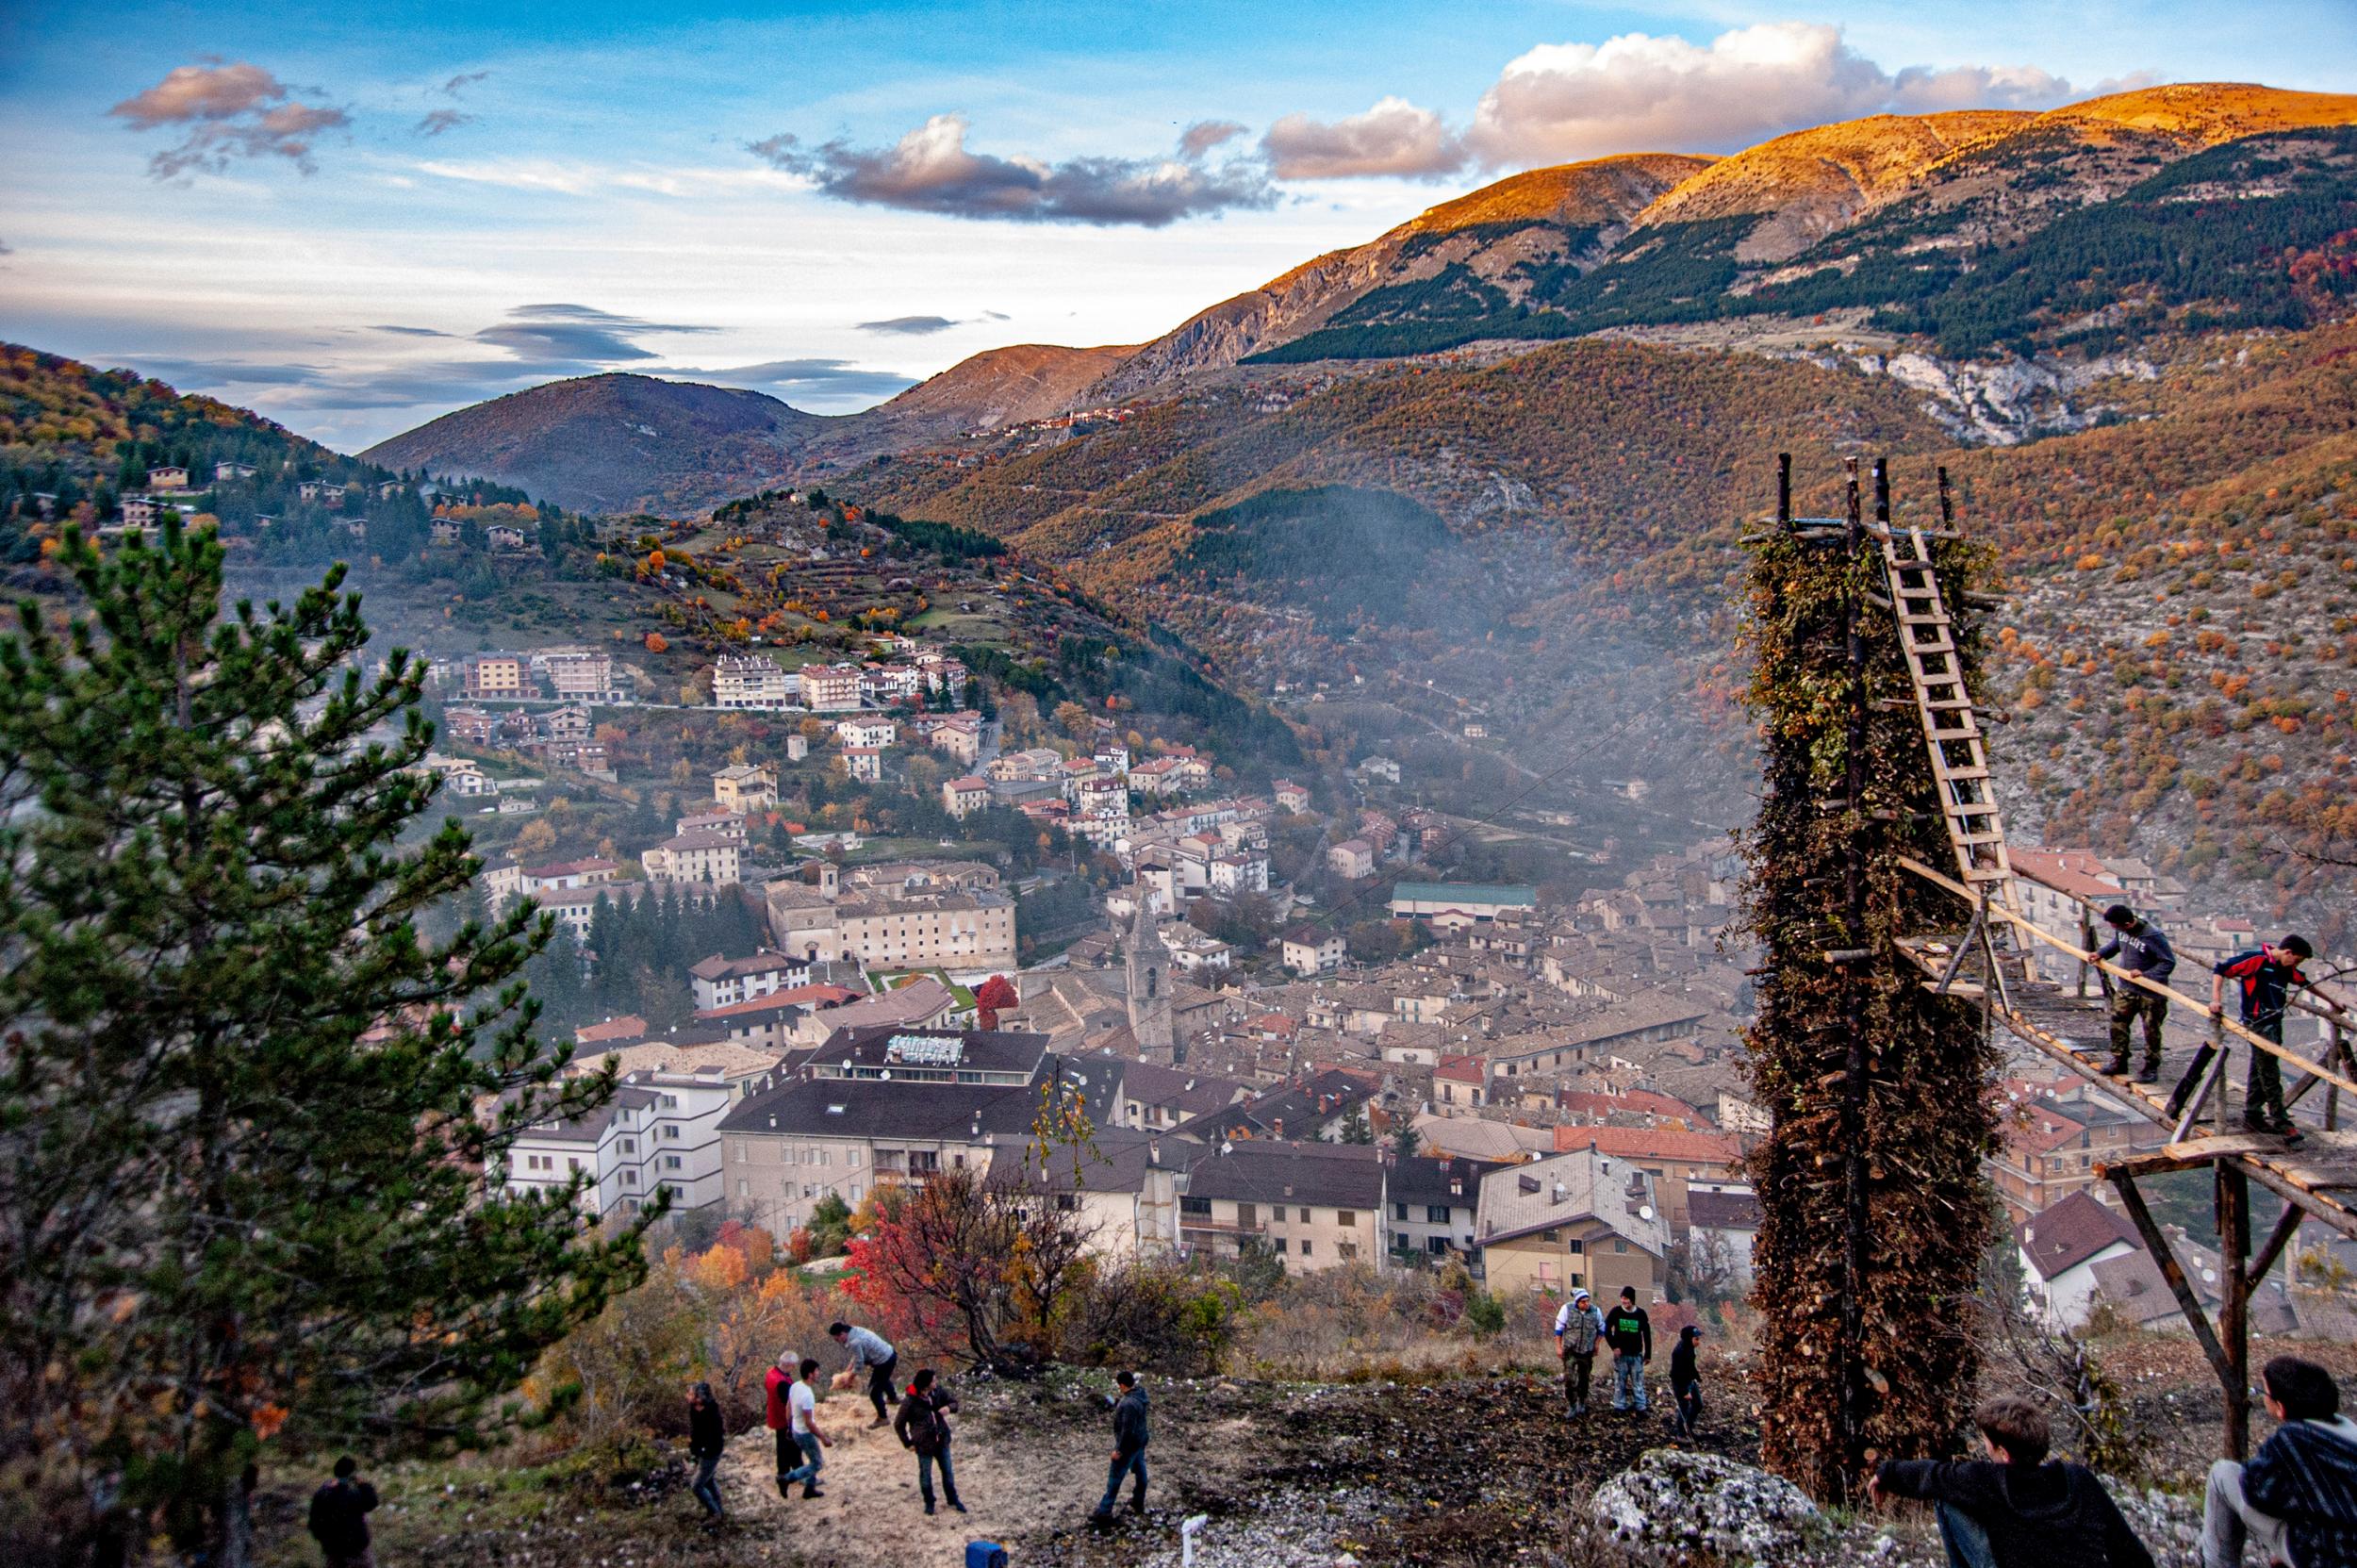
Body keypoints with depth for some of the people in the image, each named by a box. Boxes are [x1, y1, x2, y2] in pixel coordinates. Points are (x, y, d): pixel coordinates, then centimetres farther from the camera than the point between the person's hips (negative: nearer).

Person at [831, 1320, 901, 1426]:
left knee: (874, 1391, 5)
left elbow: (859, 1363, -18)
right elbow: (858, 1356, 13)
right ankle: (893, 1397, 62)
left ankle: (882, 1418, 20)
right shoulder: (855, 1331, 2)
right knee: (883, 1379, 37)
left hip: (884, 1362, -10)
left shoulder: (854, 1342, -27)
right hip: (890, 1354, 10)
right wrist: (849, 1368, 12)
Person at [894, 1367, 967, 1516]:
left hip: (942, 1440, 4)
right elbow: (898, 1424, -10)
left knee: (948, 1471, 18)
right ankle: (929, 1502, 38)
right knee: (925, 1475, 15)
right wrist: (908, 1443, -6)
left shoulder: (938, 1391, -11)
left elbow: (954, 1401, 3)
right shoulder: (910, 1402, -23)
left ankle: (952, 1500, 39)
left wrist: (949, 1408, -20)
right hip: (924, 1444, -4)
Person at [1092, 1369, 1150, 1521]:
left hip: (1129, 1445, -9)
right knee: (1140, 1472, 21)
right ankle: (1138, 1504, 36)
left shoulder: (1128, 1403, -32)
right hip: (1140, 1441, 9)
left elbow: (1127, 1430, -29)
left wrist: (1119, 1450, -22)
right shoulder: (1140, 1393, -3)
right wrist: (1117, 1403, 10)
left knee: (1115, 1477, 2)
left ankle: (1105, 1510, 10)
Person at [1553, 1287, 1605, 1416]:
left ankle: (1582, 1404, 29)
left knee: (1584, 1379, 12)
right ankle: (1572, 1406, 0)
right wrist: (1558, 1347, -4)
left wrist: (1596, 1344, 8)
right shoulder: (1567, 1309, -11)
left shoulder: (1595, 1311, -4)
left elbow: (1601, 1329, 13)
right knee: (1569, 1379, -10)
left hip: (1587, 1352, 3)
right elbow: (1559, 1329, -3)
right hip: (1570, 1351, -3)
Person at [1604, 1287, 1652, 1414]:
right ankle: (1619, 1407, 13)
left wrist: (1648, 1354, 6)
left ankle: (1640, 1407, 9)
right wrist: (1614, 1346, -6)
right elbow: (1607, 1329, 3)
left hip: (1636, 1355, 0)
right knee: (1620, 1382, 5)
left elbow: (1647, 1335, 5)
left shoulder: (1641, 1313, -2)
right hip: (1620, 1354, 0)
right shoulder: (1616, 1312, -5)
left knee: (1638, 1382, 2)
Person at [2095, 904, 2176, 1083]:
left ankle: (2151, 1069, 18)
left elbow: (2169, 962, -20)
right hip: (2126, 989, 7)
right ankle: (2119, 1062, 22)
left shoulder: (2153, 936, -26)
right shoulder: (2121, 930, -5)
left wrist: (2145, 974, -28)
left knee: (2151, 1031, 6)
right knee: (2118, 1024, 9)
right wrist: (2101, 953, 3)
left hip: (2150, 993, -7)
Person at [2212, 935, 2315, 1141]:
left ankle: (2252, 1116, 23)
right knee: (2270, 1074, -6)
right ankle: (2280, 1121, -3)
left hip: (2274, 1024, 8)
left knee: (2260, 1072, 14)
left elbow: (2305, 983, 26)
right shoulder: (2256, 960, -15)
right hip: (2259, 1024, -8)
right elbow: (2220, 970, -15)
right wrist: (2216, 1000, -22)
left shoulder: (2285, 968, 9)